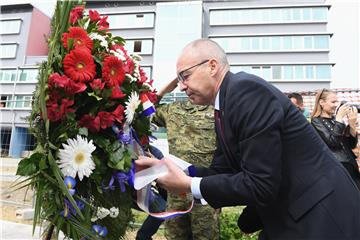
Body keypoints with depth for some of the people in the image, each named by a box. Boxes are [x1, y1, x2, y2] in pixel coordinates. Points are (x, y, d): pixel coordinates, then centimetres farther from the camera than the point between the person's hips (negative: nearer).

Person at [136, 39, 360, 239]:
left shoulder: (247, 89, -22)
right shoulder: (225, 103, 6)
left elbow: (260, 185, -26)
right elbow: (221, 171, 7)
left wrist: (189, 185, -18)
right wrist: (164, 166, 0)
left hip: (320, 217, -8)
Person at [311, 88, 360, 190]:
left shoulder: (335, 119, 11)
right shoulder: (316, 121, -6)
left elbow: (352, 145, 10)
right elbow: (332, 142, -19)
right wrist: (339, 119, -15)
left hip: (351, 166, 6)